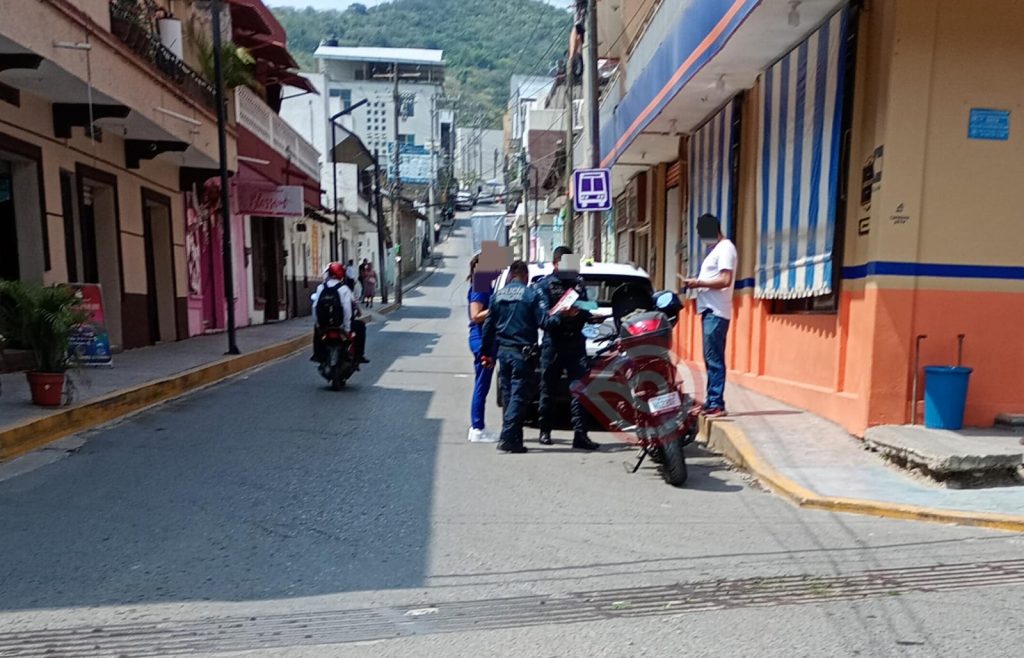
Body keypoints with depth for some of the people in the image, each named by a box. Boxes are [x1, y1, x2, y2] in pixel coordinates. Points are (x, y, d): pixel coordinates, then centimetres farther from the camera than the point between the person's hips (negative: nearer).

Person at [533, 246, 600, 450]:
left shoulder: (578, 282, 16)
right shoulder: (544, 284, 2)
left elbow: (585, 310, 17)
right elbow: (544, 316, -9)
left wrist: (585, 313, -7)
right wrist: (562, 315, -28)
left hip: (576, 342, 3)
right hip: (553, 343, -3)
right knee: (549, 388, 6)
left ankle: (580, 434, -6)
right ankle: (545, 431, 20)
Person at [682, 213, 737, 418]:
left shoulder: (725, 248, -8)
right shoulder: (715, 249, 22)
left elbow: (725, 280, -18)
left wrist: (698, 283, -14)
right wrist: (697, 283, 6)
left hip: (716, 312, -10)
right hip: (709, 310, 10)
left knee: (714, 359, -11)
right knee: (710, 358, 11)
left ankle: (717, 404, -9)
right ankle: (711, 401, 16)